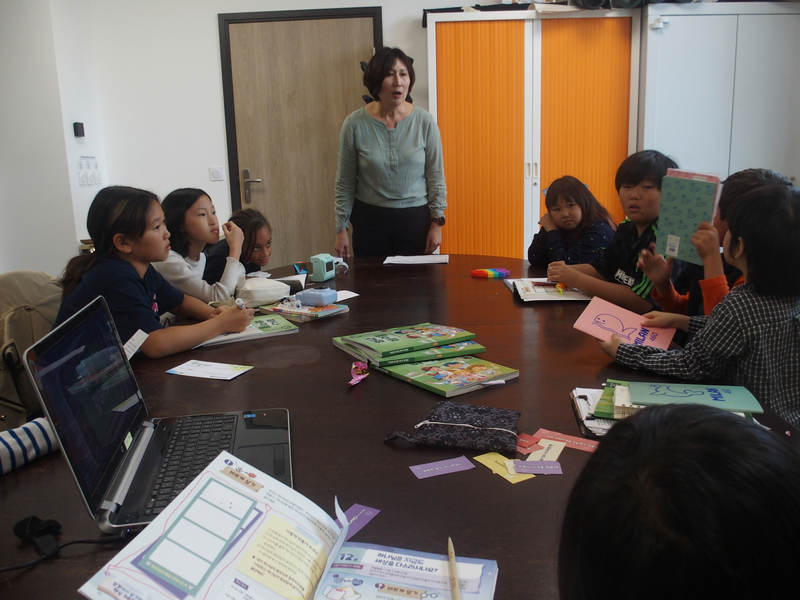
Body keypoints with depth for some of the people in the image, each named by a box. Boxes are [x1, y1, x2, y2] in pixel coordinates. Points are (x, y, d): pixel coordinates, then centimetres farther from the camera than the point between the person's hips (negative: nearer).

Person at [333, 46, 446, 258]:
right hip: (369, 220, 0)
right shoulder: (355, 125, -6)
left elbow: (436, 177, 2)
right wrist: (341, 229, 0)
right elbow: (344, 183, 1)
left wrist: (436, 223, -1)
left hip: (416, 219, 0)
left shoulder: (424, 121, -5)